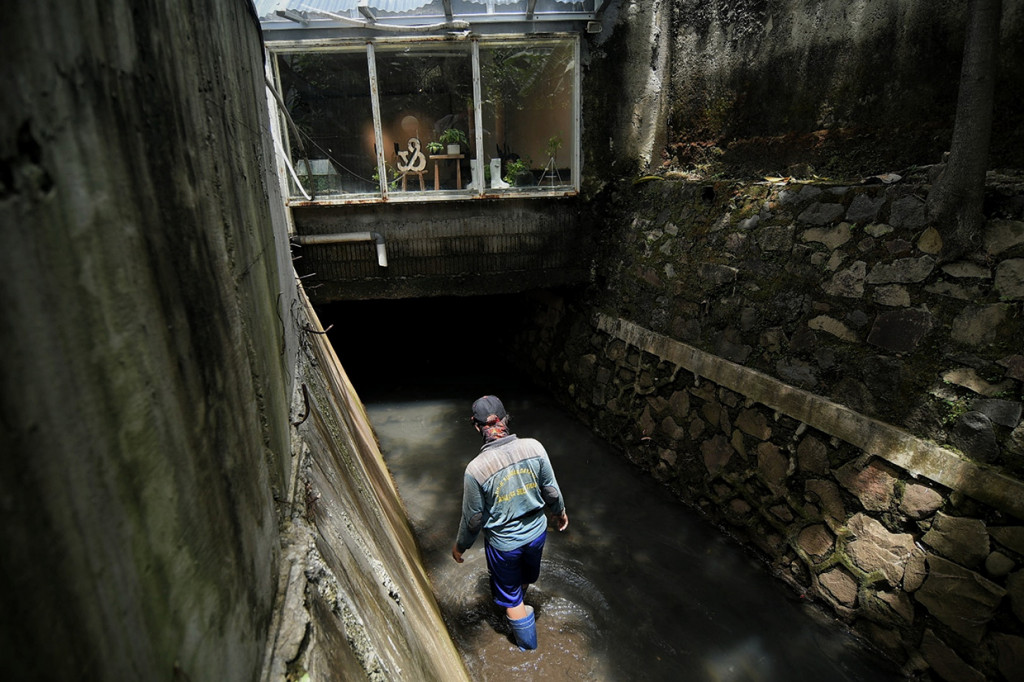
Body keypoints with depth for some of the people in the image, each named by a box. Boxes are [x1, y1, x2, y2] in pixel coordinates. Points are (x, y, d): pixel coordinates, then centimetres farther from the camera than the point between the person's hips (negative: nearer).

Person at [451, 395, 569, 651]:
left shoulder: (475, 469, -30)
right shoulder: (533, 447, -22)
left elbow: (473, 518, -16)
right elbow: (551, 490, -8)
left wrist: (460, 545, 4)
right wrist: (559, 512, 14)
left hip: (503, 543, -3)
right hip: (537, 532, 4)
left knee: (510, 596, 24)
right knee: (526, 577, 34)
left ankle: (528, 647, 45)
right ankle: (517, 599, 65)